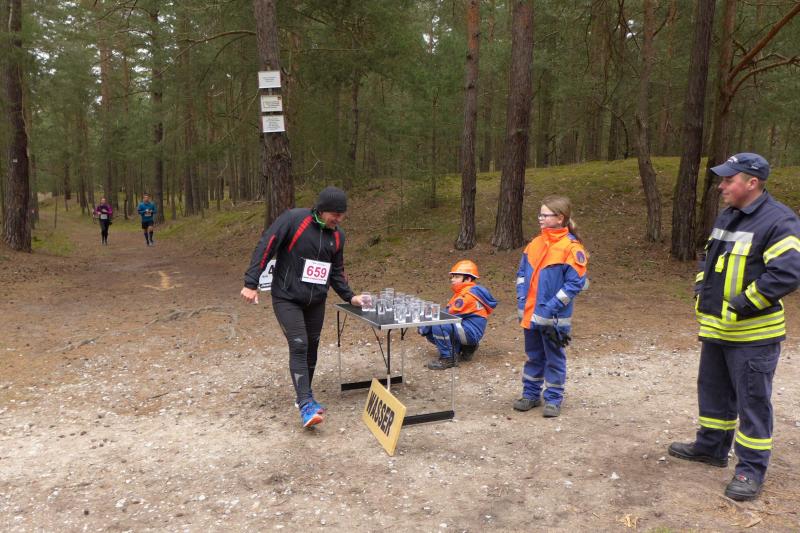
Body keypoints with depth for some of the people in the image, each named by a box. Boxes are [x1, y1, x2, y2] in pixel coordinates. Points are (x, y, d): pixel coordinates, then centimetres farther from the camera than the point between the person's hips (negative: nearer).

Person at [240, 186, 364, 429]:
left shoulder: (337, 236, 4)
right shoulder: (293, 219, -16)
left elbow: (336, 271, 15)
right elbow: (265, 247, -16)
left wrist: (349, 296, 4)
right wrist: (251, 283, -20)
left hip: (316, 302, 6)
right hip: (287, 299, -6)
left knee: (311, 348, 10)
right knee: (299, 346, -15)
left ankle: (306, 395, 27)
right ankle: (306, 406, -14)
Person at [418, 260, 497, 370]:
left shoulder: (468, 295, -17)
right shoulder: (462, 293, 15)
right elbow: (448, 313, 12)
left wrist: (424, 328, -12)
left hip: (471, 332, -11)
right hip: (464, 329, 11)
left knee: (438, 326, -30)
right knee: (430, 332, 15)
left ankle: (447, 359, -14)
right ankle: (466, 348, 14)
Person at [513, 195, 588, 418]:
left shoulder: (571, 247, -13)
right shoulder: (535, 243, 6)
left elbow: (575, 283, -15)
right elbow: (522, 272, 13)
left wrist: (551, 308, -18)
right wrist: (522, 300, 1)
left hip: (554, 318, -6)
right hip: (530, 314, 6)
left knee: (554, 358, 9)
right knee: (533, 356, 18)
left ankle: (553, 399, 22)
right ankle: (531, 394, 31)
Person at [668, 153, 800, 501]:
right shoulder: (726, 217, 11)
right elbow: (709, 257, 24)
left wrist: (743, 304, -22)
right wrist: (702, 287, 8)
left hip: (753, 333, -9)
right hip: (716, 328, 9)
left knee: (752, 400, 2)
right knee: (713, 390, 20)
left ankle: (751, 468, 15)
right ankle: (711, 447, 37)